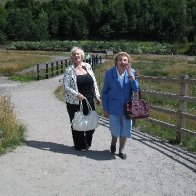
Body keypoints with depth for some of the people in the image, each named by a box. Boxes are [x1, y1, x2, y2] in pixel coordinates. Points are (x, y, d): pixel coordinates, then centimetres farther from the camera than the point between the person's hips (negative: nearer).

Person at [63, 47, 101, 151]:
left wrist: (97, 96, 11)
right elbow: (66, 86, -10)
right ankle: (80, 145, 22)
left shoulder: (88, 66, 7)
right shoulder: (69, 70, -6)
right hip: (75, 102, -4)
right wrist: (76, 94, -24)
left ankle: (87, 142, 31)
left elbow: (94, 83, 13)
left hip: (89, 101, 4)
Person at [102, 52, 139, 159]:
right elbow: (104, 92, -3)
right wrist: (105, 109, -3)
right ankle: (113, 141, 39)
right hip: (114, 108, -2)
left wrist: (131, 75, -23)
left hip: (126, 107, 2)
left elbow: (136, 89, -12)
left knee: (125, 130, 10)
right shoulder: (109, 73, -8)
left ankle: (121, 150, 32)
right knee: (115, 130, 4)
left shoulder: (131, 72, -3)